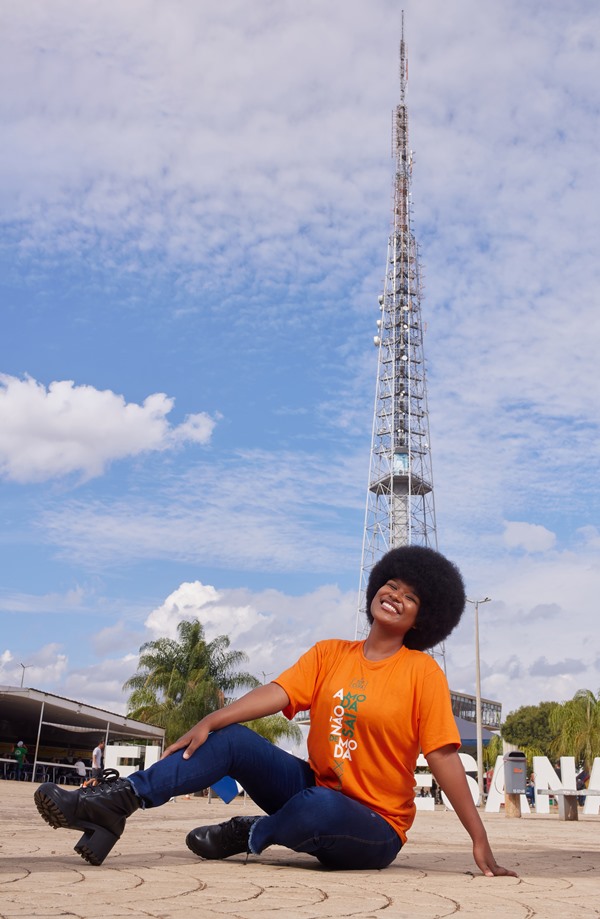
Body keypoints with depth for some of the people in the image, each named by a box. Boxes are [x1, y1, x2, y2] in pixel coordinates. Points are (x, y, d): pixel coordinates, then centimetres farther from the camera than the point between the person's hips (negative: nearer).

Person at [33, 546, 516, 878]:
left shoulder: (422, 672, -9)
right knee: (233, 739, -15)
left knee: (318, 806, -38)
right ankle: (116, 800, -20)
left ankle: (252, 835, -7)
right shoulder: (330, 654, 4)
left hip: (374, 830, -4)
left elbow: (444, 755, -12)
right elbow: (276, 693, -8)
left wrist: (480, 840, -16)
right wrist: (209, 722, -22)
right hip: (315, 789, 4)